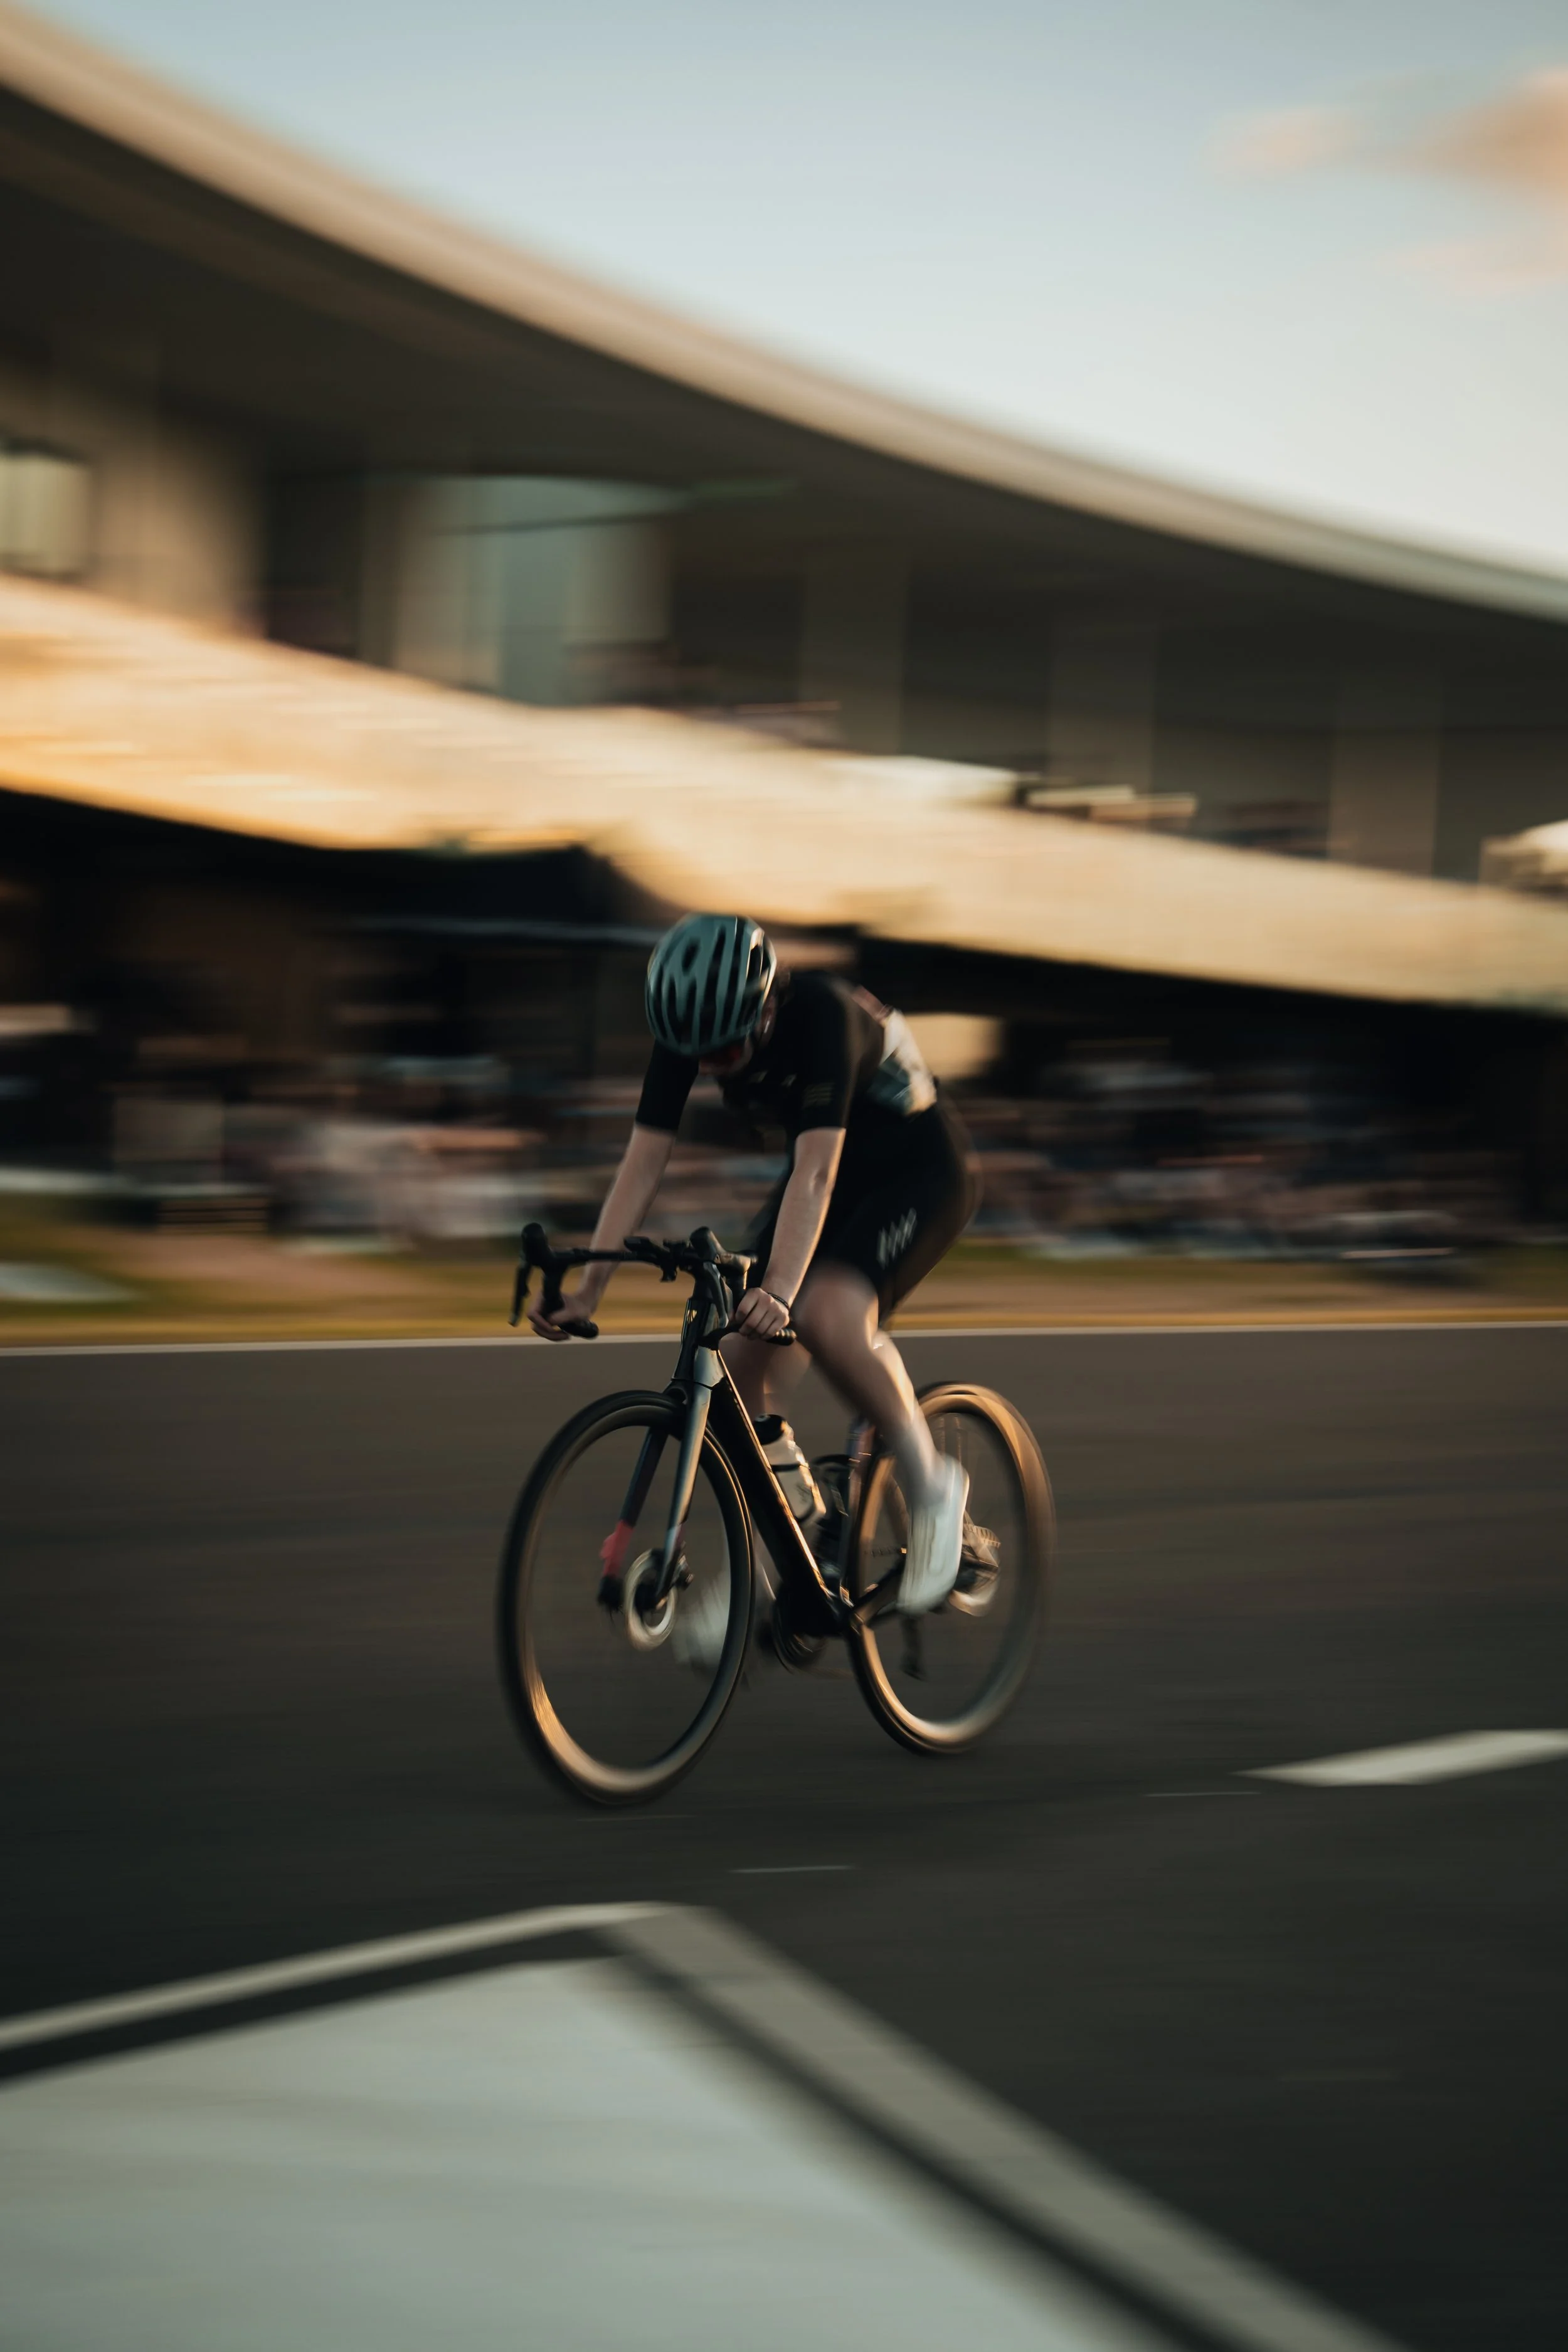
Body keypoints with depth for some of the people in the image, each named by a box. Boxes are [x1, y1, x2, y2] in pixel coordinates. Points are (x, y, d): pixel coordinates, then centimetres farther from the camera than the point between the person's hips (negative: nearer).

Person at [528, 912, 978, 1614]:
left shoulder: (822, 1014, -35)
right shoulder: (691, 1029, -18)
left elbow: (817, 1170, -42)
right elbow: (643, 1162, -17)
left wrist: (779, 1291, -54)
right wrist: (587, 1286, -26)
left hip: (919, 1173, -6)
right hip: (834, 1174, 6)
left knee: (828, 1315, -33)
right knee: (735, 1359, -11)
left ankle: (930, 1485, -12)